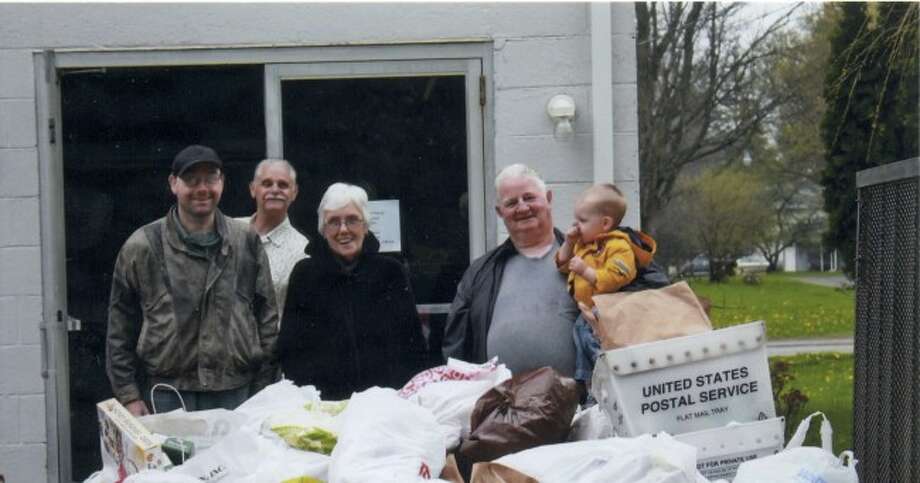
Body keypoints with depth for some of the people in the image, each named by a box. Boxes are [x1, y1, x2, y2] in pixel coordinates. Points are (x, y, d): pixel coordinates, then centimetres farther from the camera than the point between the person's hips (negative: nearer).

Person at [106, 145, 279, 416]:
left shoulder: (247, 243, 8)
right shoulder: (141, 248, 2)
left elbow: (267, 318, 11)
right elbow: (120, 329, 5)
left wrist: (265, 391, 6)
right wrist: (129, 396, 0)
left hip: (235, 394, 2)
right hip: (169, 396, -2)